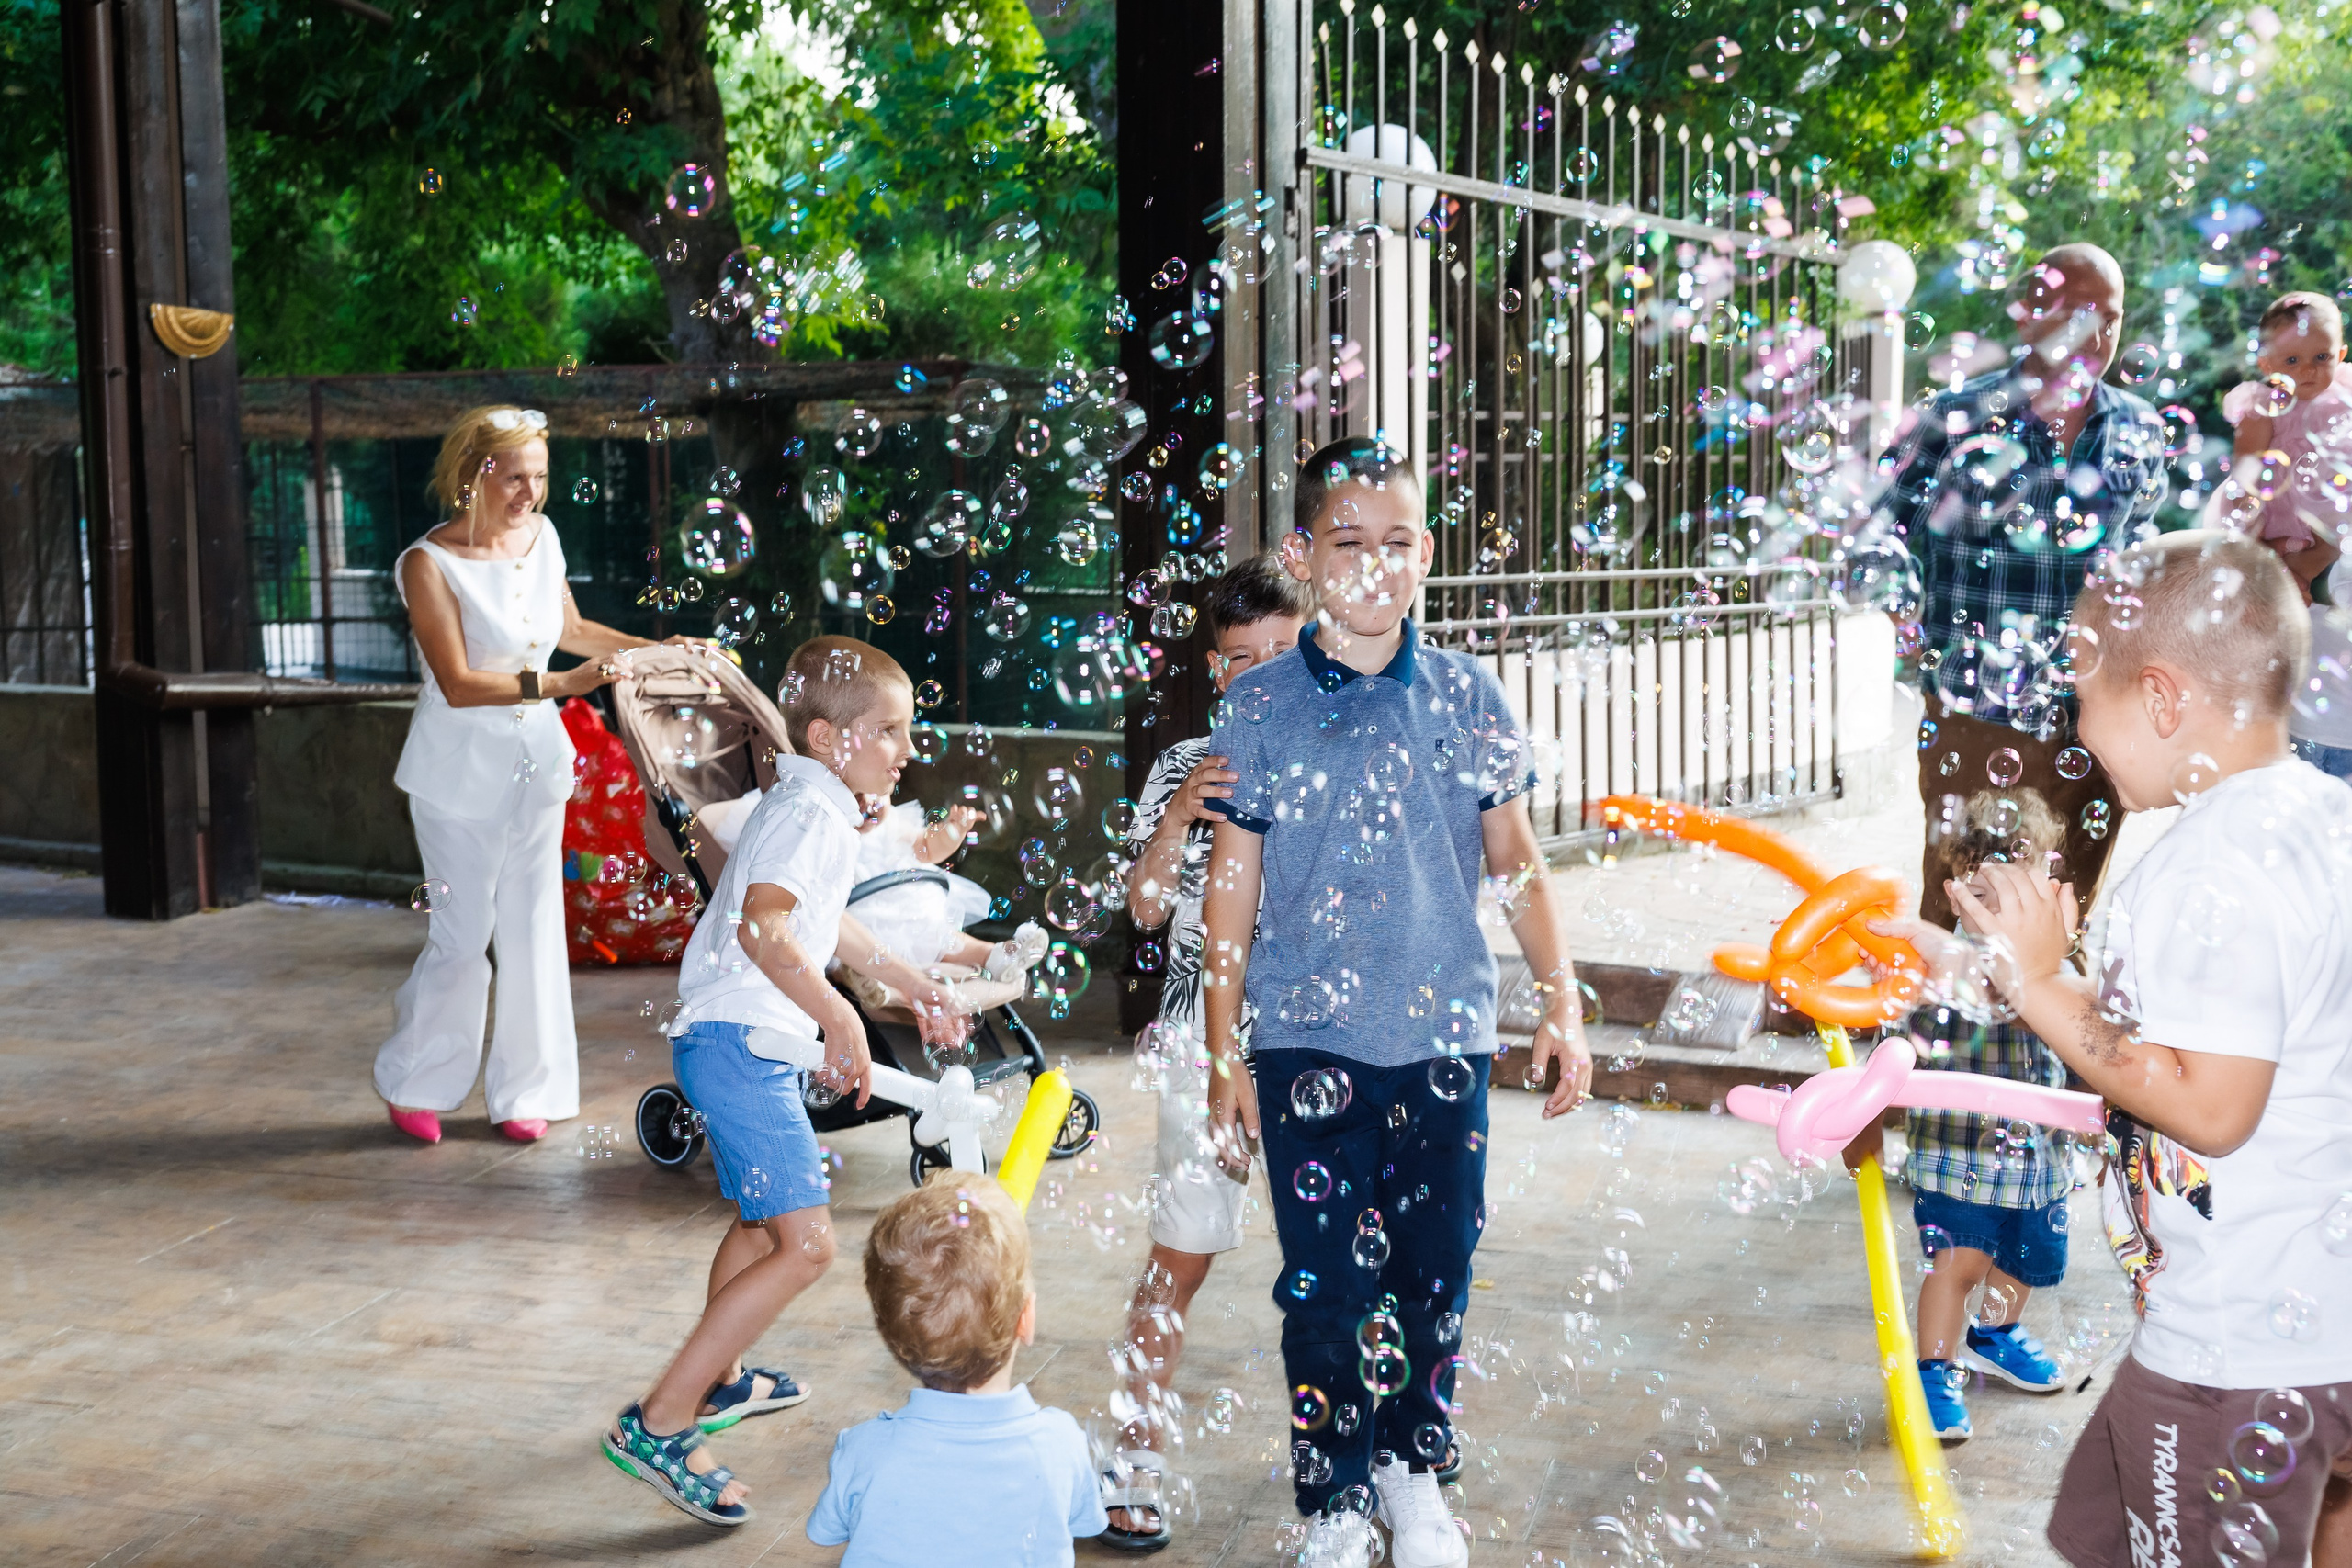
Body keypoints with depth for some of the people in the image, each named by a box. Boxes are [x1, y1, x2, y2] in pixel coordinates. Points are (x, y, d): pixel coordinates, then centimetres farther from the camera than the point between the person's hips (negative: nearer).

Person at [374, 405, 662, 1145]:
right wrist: (557, 684, -31)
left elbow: (570, 627, 19)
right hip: (461, 770, -5)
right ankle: (412, 1084, 21)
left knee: (534, 929, 8)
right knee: (463, 933, -1)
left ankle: (524, 1091, 22)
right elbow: (458, 685, -22)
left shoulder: (542, 537, 2)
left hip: (536, 760, 5)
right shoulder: (429, 564, -16)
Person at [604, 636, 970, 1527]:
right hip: (740, 1045, -11)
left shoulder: (815, 808, 16)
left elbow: (822, 923, 32)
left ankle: (720, 1381, 49)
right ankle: (658, 1426, -12)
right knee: (804, 1245, -15)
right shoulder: (810, 814, -17)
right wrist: (840, 1016, -34)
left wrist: (910, 985, 37)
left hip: (742, 1045, 11)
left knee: (759, 1219, 29)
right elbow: (764, 928, -33)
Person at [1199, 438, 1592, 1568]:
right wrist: (1223, 1055, 0)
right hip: (1308, 1040, -1)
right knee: (1326, 1286, 2)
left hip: (1442, 1035, 2)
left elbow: (1516, 860, 9)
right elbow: (1230, 888, 2)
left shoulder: (1466, 696, 3)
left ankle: (1411, 1471, 31)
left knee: (1437, 1273, 9)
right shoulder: (1258, 708, -1)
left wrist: (1562, 1001, 4)